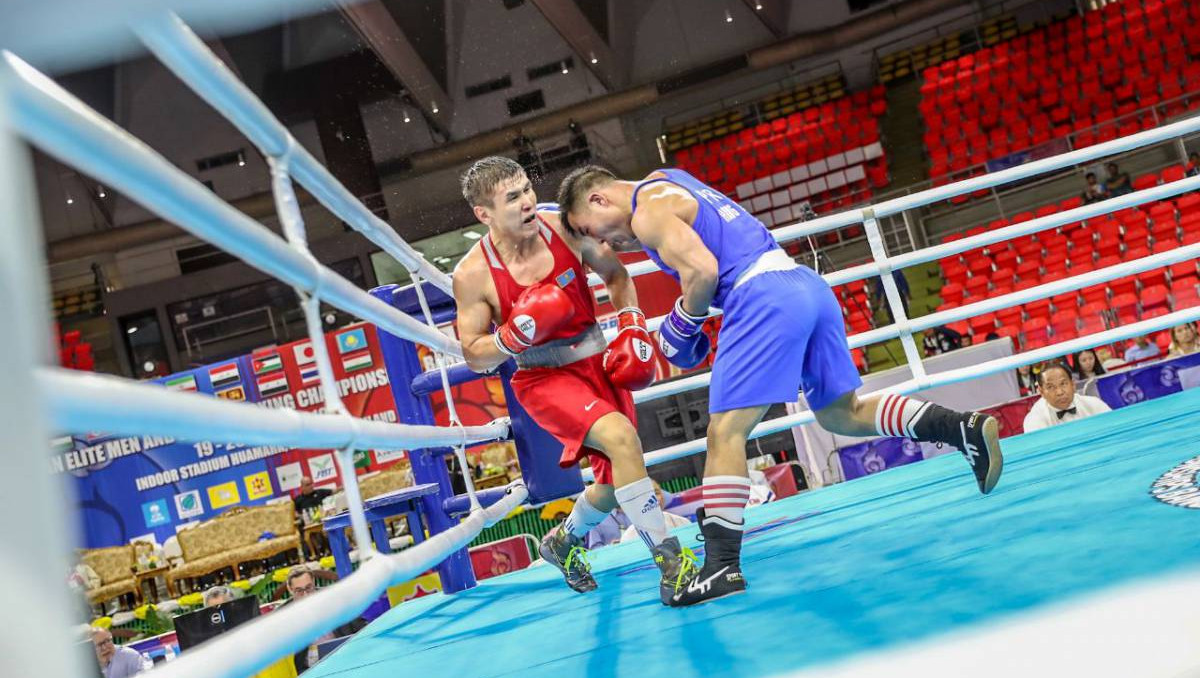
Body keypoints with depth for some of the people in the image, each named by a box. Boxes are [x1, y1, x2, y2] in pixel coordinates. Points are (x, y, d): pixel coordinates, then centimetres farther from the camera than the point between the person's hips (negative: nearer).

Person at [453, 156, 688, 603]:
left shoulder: (564, 228, -10)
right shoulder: (473, 275, -17)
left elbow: (615, 273, 9)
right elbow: (475, 357, -8)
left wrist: (632, 327, -3)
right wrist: (516, 335, -27)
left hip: (598, 361, 5)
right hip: (544, 378, -4)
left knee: (616, 482, 12)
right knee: (621, 438, -30)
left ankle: (563, 542, 44)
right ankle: (670, 564, -20)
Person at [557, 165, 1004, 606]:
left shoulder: (647, 212, -3)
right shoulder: (665, 179, 25)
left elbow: (703, 270, -14)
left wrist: (682, 324, 3)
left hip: (764, 297, -10)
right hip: (809, 284, 10)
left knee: (725, 432, -9)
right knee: (841, 412, 20)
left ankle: (722, 565, -13)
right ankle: (964, 427, 8)